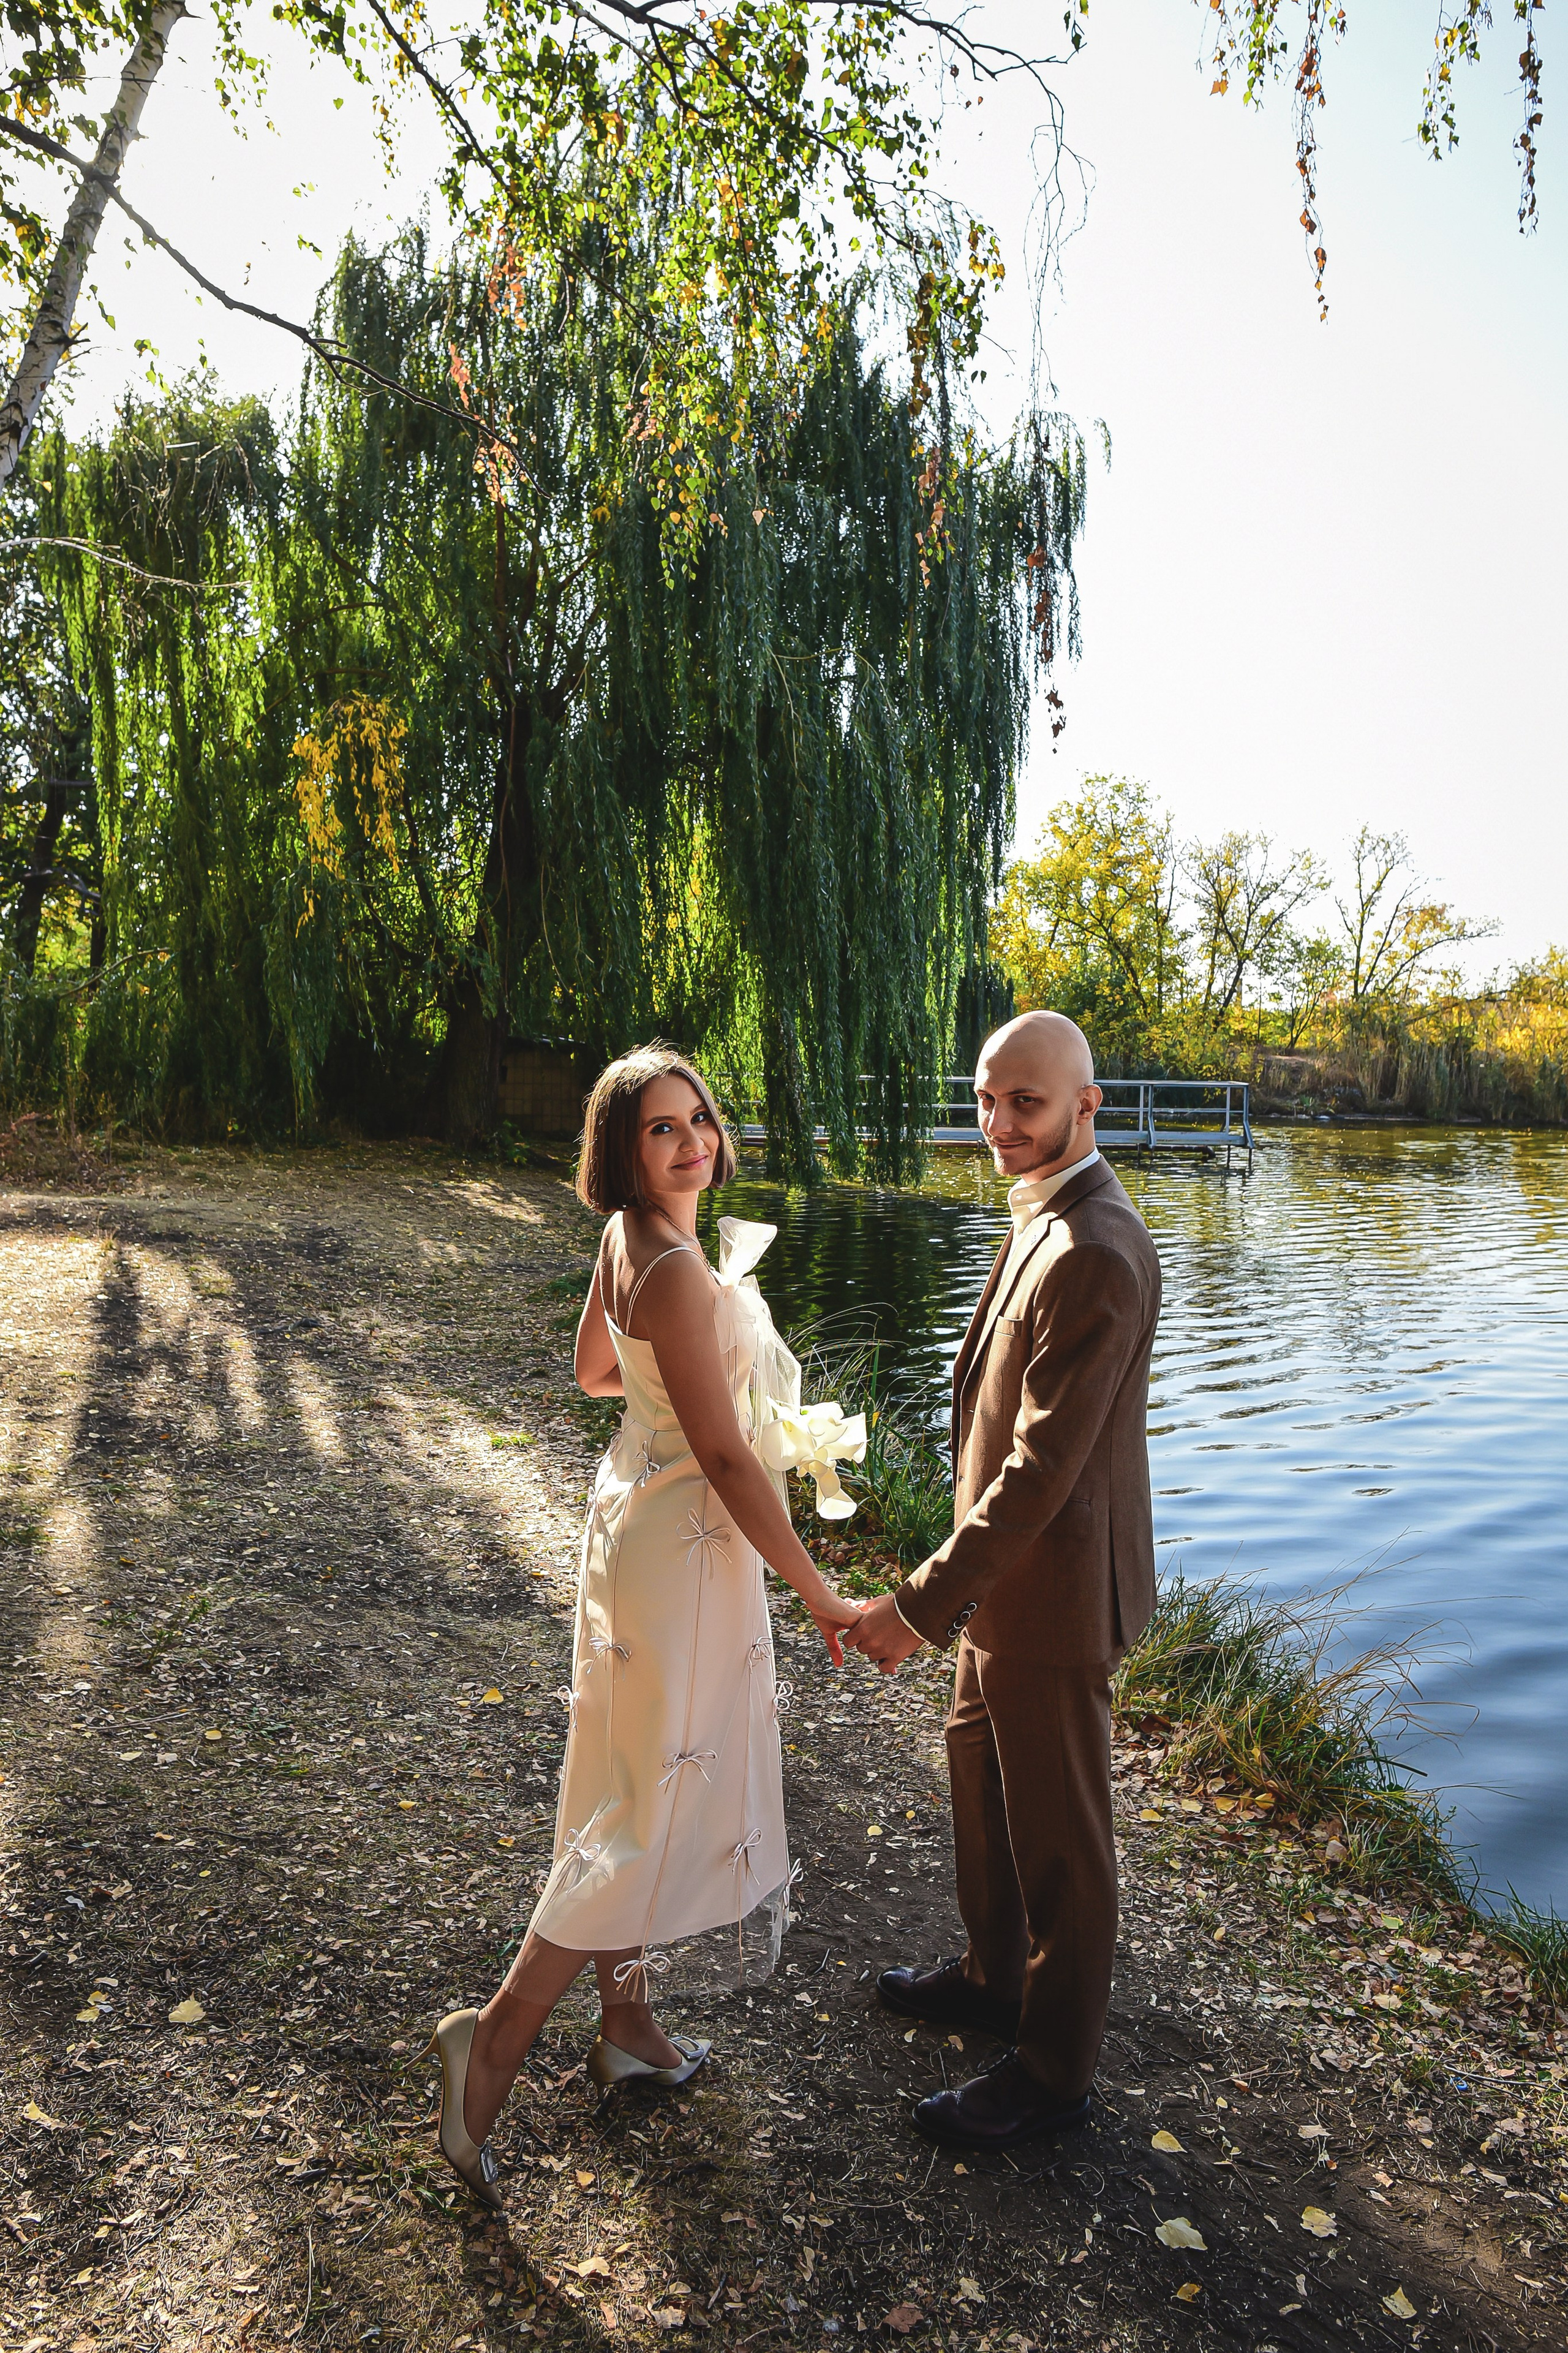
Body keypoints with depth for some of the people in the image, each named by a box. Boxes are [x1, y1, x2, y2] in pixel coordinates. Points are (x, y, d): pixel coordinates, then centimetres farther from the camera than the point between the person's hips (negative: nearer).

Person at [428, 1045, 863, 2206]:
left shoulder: (629, 1239, 2)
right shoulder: (677, 1273, -27)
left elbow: (597, 1371, 17)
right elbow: (725, 1458, -25)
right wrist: (818, 1591, -16)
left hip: (641, 1517, 10)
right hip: (690, 1543, -10)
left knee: (642, 1788, 21)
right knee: (667, 1801, 5)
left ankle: (629, 2026, 39)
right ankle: (499, 2032, 17)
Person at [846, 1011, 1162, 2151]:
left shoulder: (1095, 1255, -29)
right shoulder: (1044, 1219, 4)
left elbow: (1041, 1467, -29)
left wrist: (921, 1605, -25)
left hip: (1053, 1591, -10)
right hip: (1006, 1573, 10)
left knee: (1059, 1831, 10)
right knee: (981, 1773, 26)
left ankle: (1053, 2072, 33)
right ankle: (995, 1976, 49)